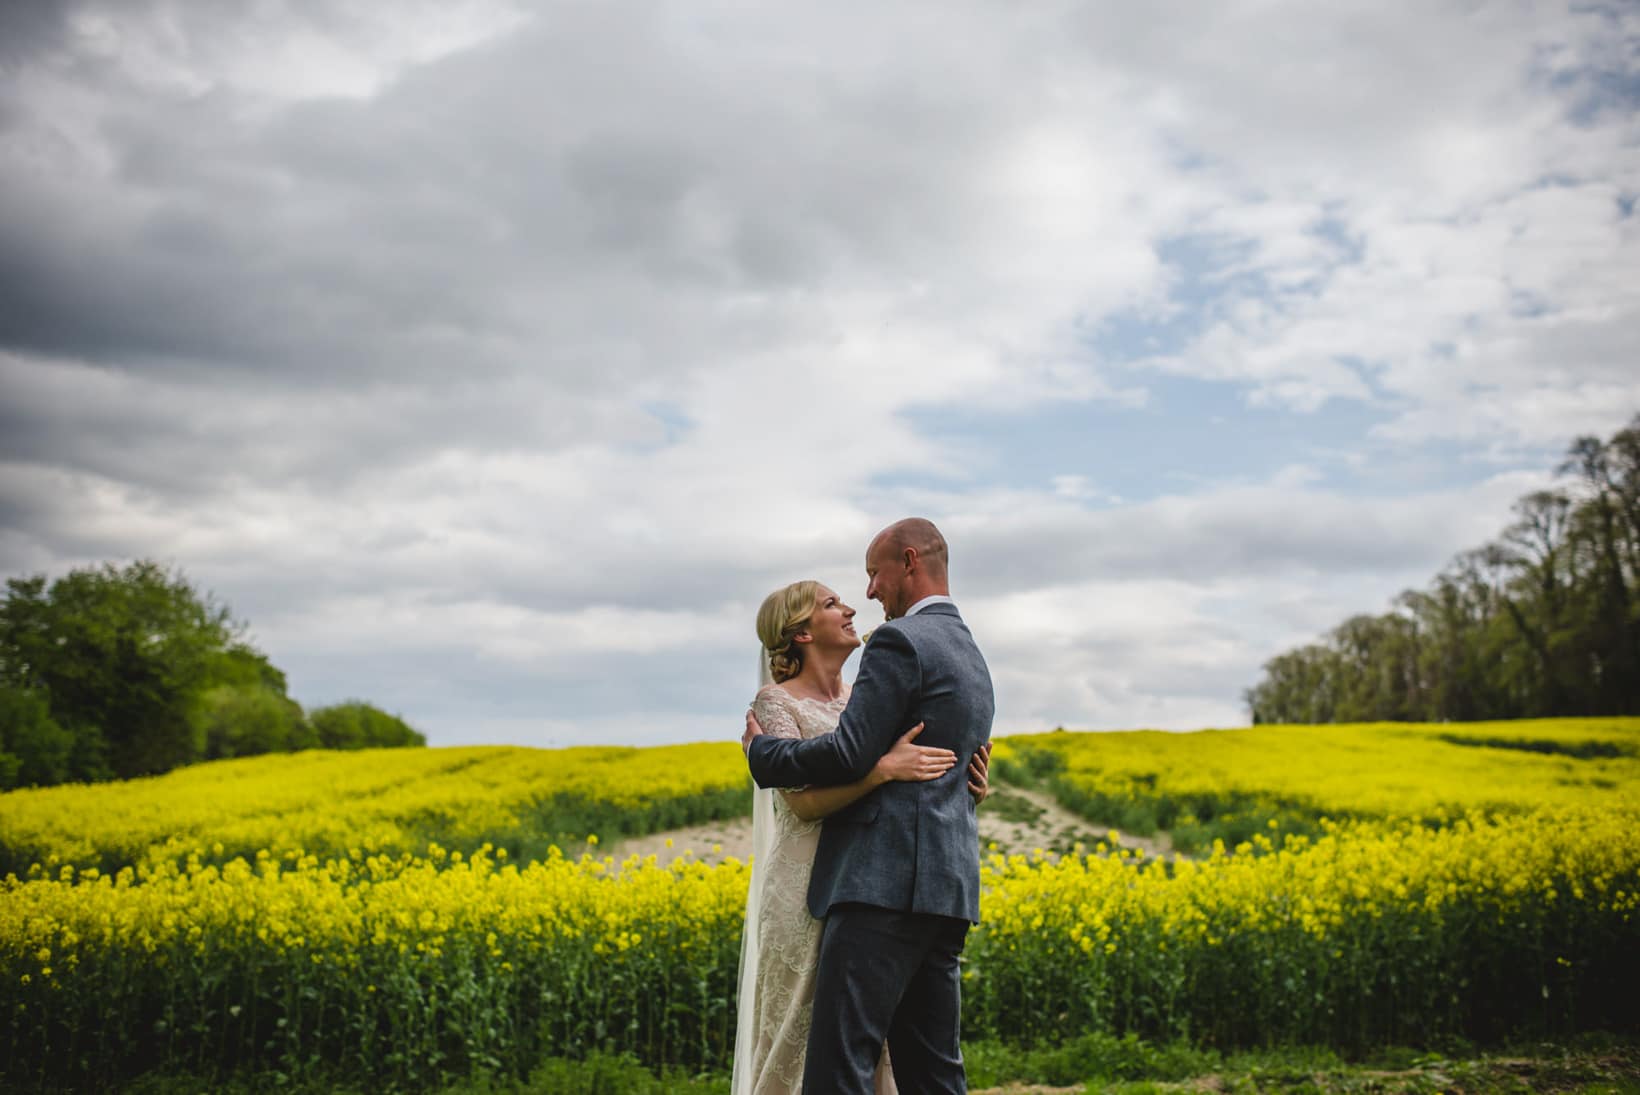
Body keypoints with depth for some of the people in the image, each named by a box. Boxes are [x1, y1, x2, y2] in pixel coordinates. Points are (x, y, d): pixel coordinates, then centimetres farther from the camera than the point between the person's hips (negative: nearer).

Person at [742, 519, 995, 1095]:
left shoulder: (900, 640, -8)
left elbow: (849, 755, -15)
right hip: (946, 882, 10)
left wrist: (762, 750, 0)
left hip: (888, 880, -10)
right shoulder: (972, 657, 22)